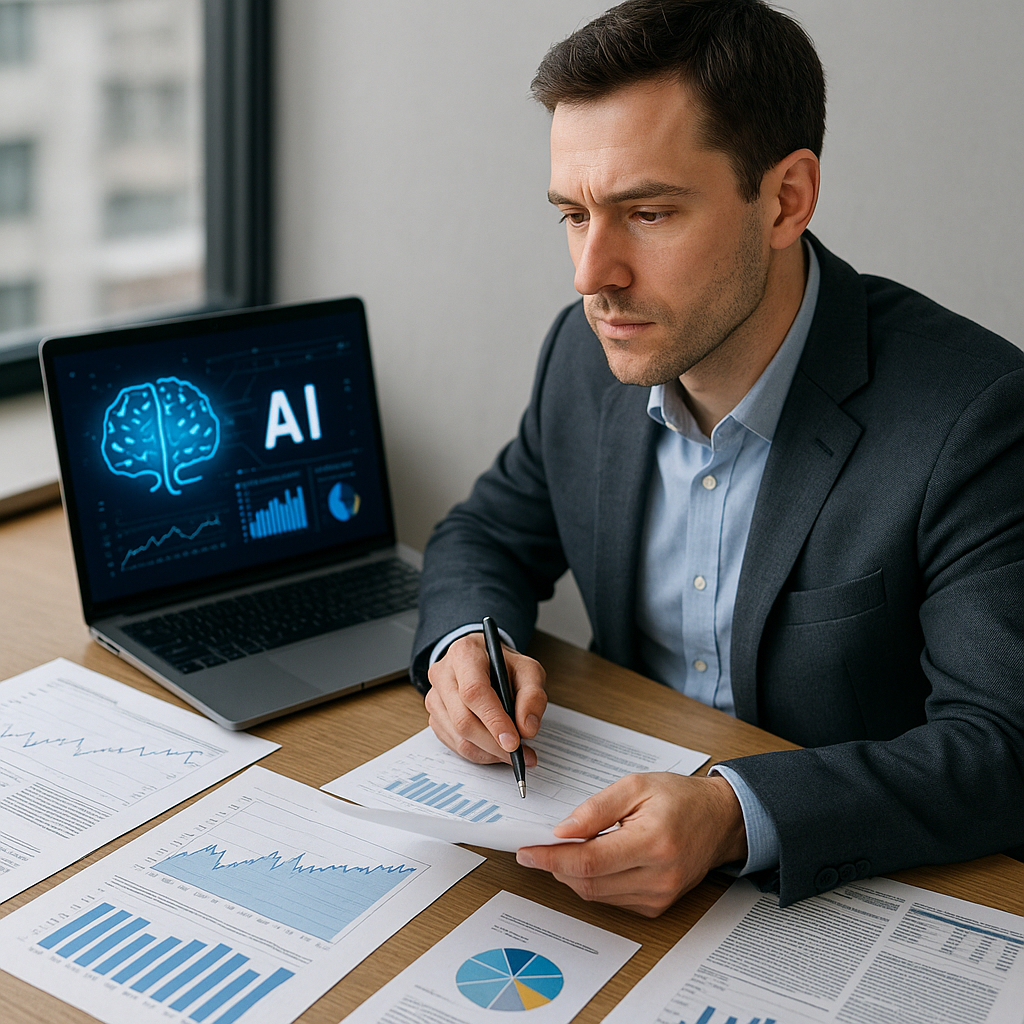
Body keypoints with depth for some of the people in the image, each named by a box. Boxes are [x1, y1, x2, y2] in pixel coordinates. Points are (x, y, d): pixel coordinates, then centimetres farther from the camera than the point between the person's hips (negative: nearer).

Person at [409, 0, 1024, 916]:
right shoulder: (587, 352, -3)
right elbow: (490, 535, 11)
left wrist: (736, 817, -36)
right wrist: (465, 643, -11)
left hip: (844, 899, -5)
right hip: (624, 821, 5)